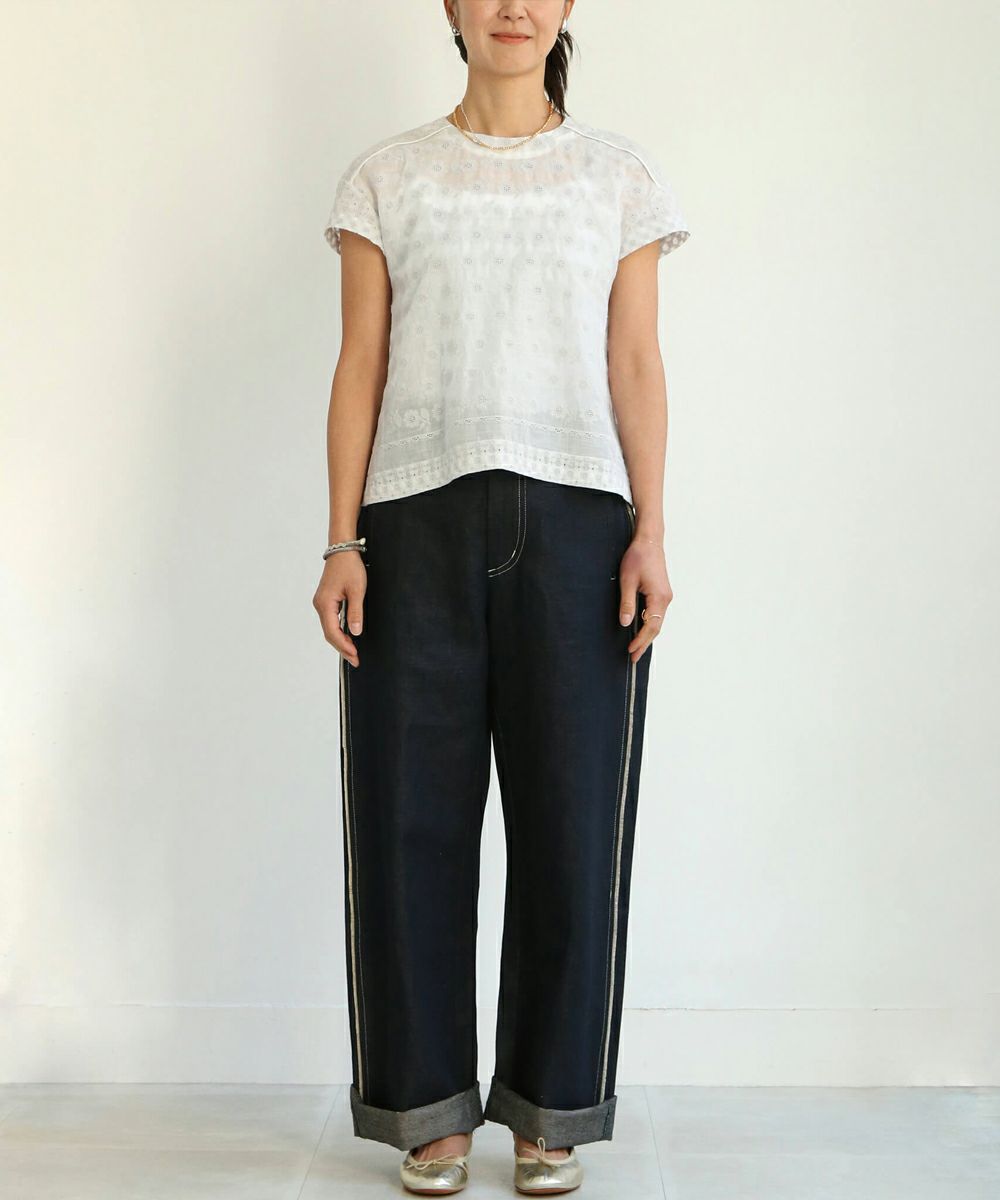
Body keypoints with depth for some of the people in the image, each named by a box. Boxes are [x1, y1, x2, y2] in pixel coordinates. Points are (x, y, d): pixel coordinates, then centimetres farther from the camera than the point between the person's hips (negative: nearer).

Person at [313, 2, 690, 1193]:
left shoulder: (620, 174, 12)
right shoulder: (386, 176, 11)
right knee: (413, 813, 1)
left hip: (572, 519, 0)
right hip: (417, 519, 0)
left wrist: (650, 534, -2)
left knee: (571, 815, 0)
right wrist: (342, 543, -2)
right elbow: (360, 368, 6)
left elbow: (636, 366, 7)